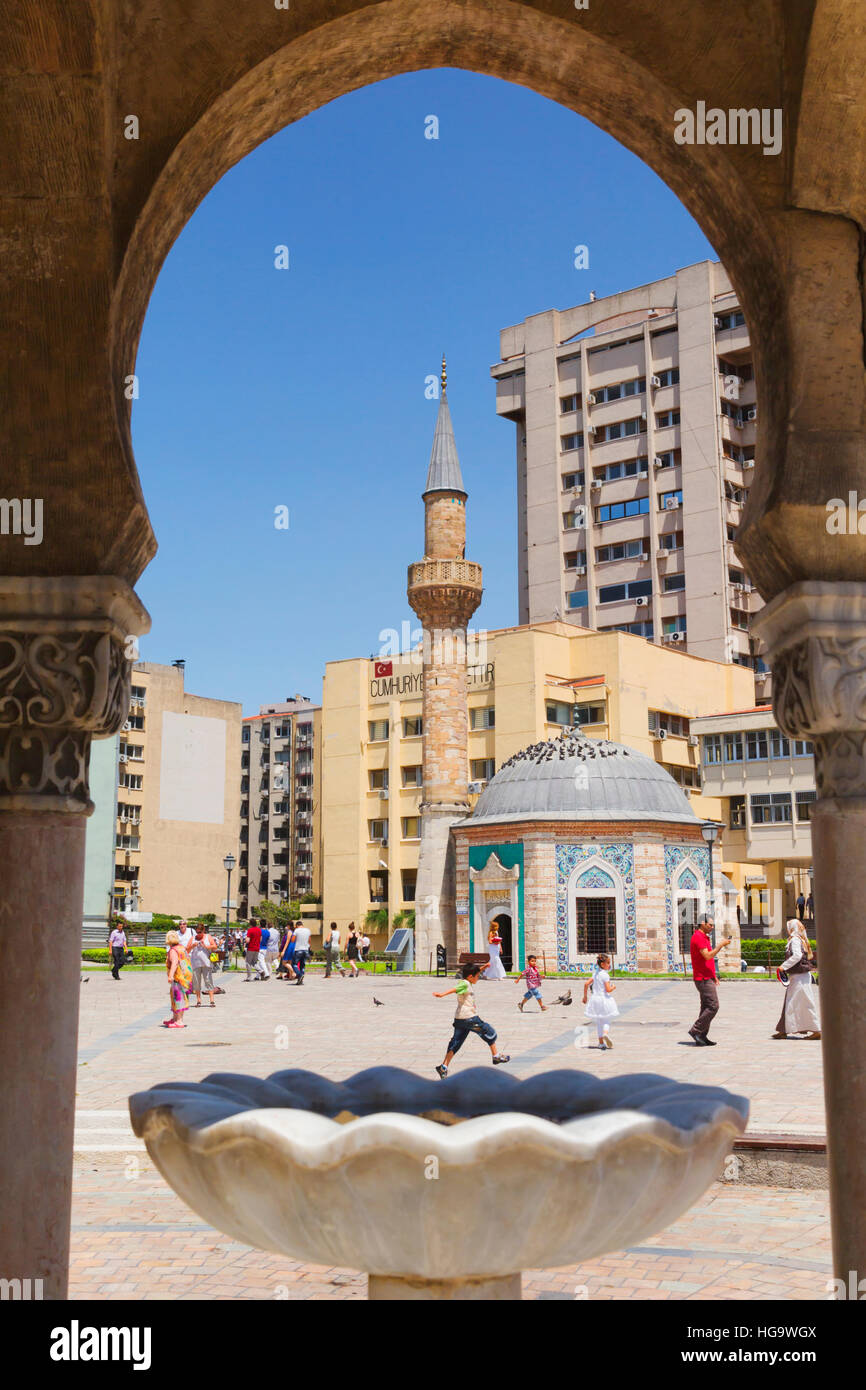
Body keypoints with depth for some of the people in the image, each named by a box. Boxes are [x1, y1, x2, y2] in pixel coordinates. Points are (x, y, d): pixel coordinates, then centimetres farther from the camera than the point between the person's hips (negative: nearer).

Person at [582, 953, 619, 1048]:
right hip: (604, 999, -5)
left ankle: (601, 1042, 14)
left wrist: (585, 996, 16)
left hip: (595, 999, 5)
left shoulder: (595, 974, 6)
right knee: (606, 1021, 7)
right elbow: (608, 990, -20)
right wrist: (613, 987, 2)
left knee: (598, 1022, 12)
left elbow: (586, 984, 6)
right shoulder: (605, 975, -15)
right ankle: (606, 1032, -23)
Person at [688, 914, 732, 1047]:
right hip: (703, 979, -11)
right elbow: (707, 956, -24)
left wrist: (712, 975, 21)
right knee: (713, 1006, -13)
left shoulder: (704, 937, 20)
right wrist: (721, 945, -19)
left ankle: (701, 1038, 10)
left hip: (707, 977, 11)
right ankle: (696, 1030, -9)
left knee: (707, 1007, 9)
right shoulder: (698, 937, -14)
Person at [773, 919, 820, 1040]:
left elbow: (797, 955, -26)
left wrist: (784, 966, -21)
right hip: (804, 975, 10)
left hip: (798, 976, -10)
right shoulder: (802, 940, 15)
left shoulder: (795, 940, -13)